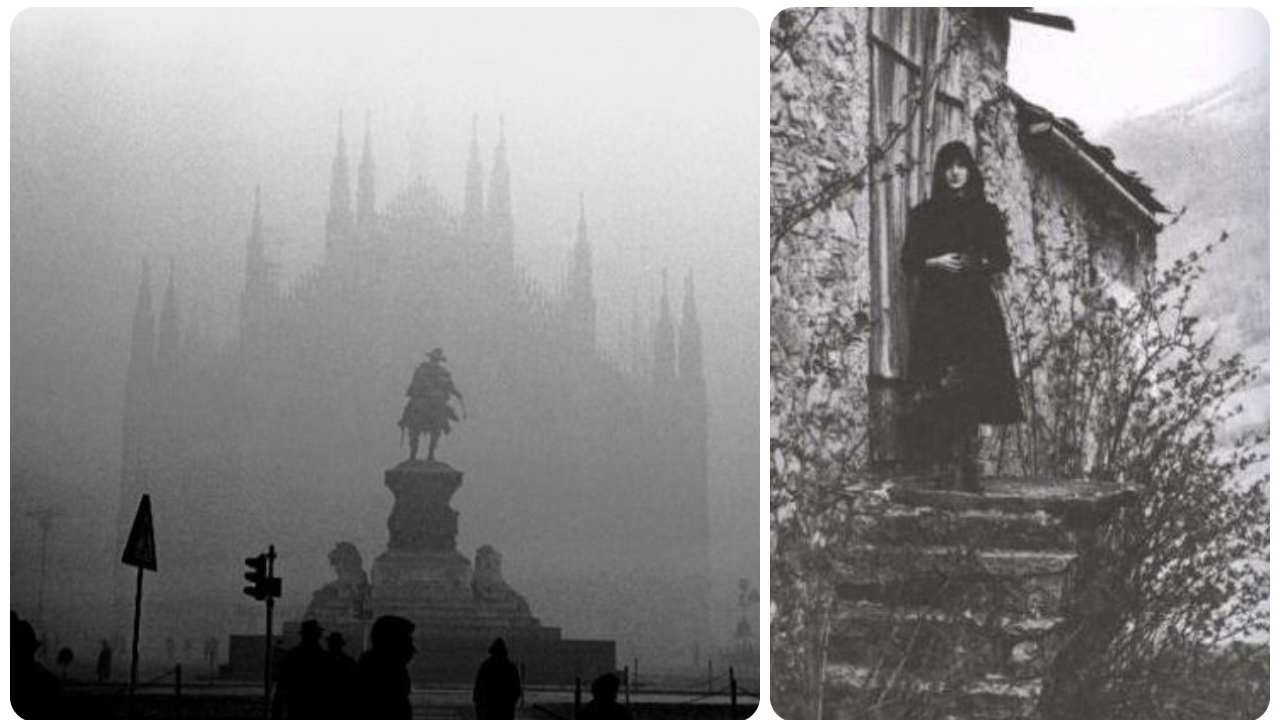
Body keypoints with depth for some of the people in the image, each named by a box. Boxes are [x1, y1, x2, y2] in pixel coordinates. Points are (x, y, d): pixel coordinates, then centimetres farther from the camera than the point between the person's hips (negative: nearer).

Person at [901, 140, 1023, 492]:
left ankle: (964, 470, -10)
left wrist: (979, 263, -11)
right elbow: (908, 262, 8)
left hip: (976, 310, 0)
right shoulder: (923, 214, 11)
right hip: (936, 309, 0)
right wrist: (936, 263, -10)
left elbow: (1002, 260, 9)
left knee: (971, 389, -10)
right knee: (940, 391, -10)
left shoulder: (987, 214, 13)